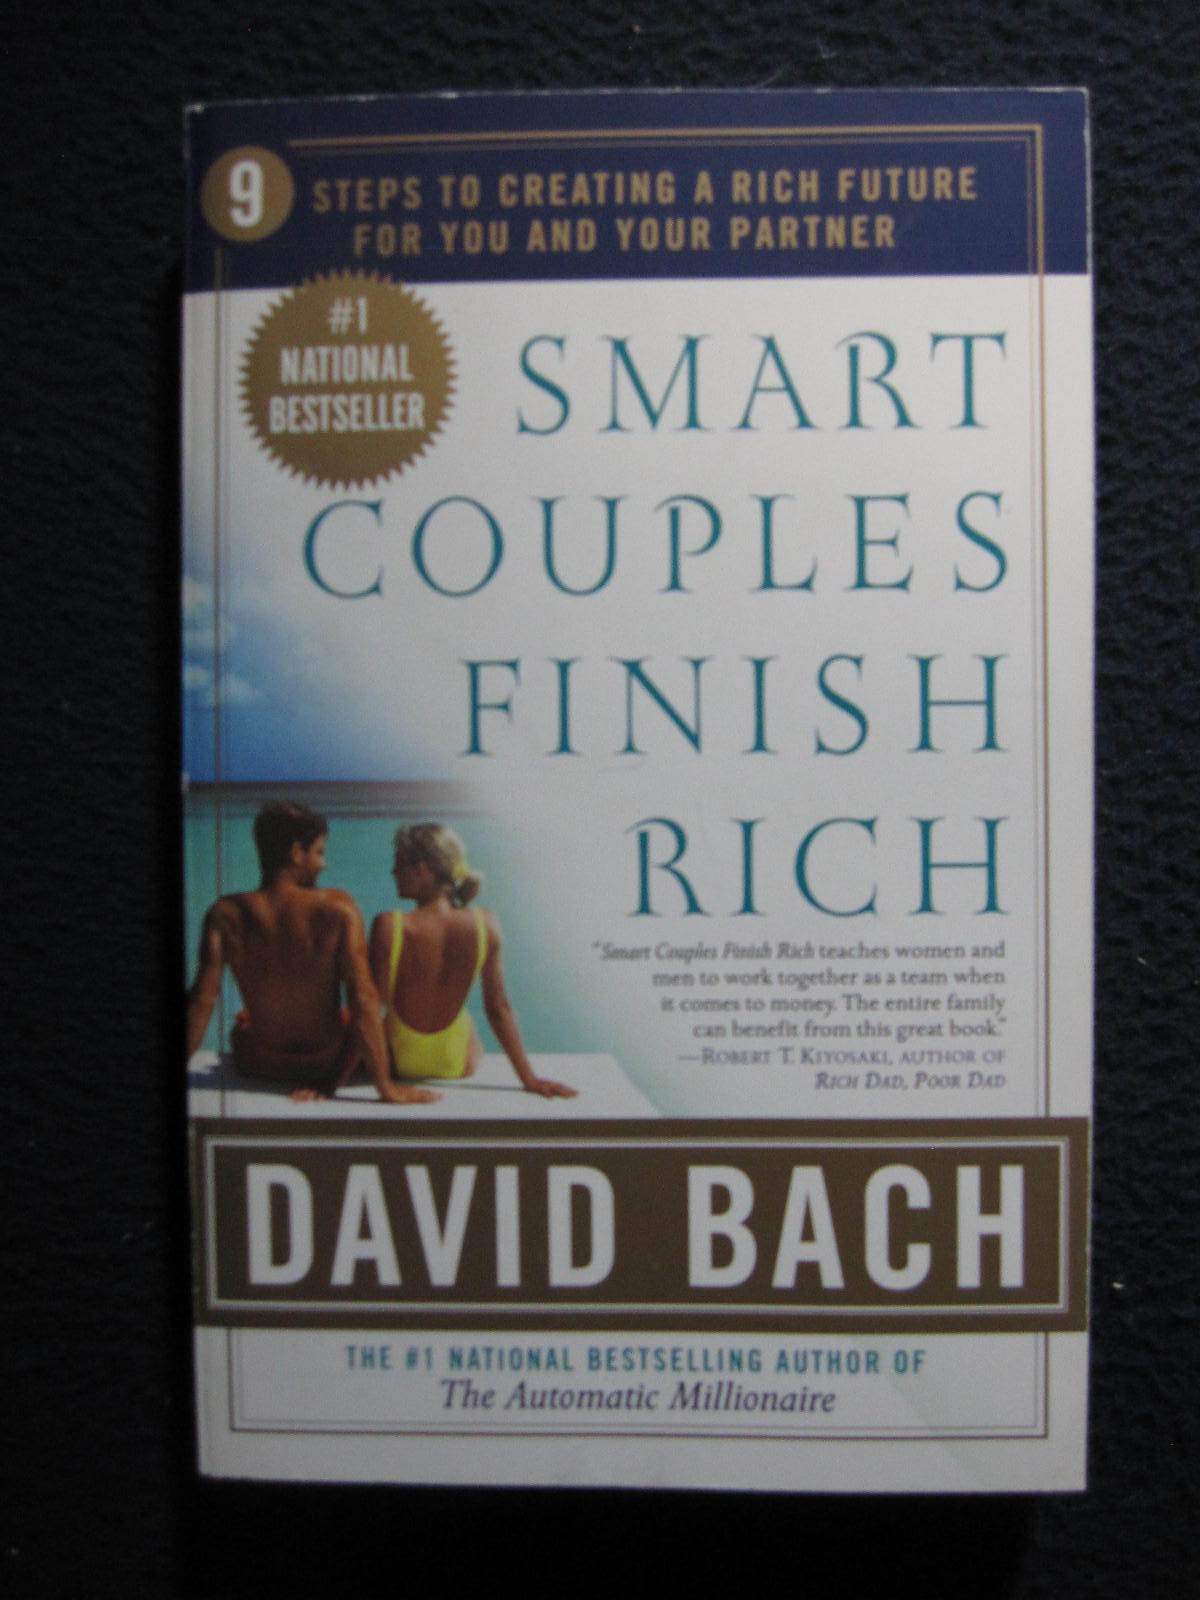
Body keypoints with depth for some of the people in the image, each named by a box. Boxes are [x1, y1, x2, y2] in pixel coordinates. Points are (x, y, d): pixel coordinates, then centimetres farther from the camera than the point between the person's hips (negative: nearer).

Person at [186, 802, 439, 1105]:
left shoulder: (226, 915, -17)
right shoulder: (338, 908, -20)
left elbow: (202, 1000, -18)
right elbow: (363, 999, -23)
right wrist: (385, 1085, -19)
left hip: (257, 1064, 2)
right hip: (326, 1059, -2)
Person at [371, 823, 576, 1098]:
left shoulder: (389, 927, -26)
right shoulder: (484, 925, -16)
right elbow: (498, 1009, -11)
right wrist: (529, 1078, -2)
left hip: (399, 1061, -3)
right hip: (458, 1065, 3)